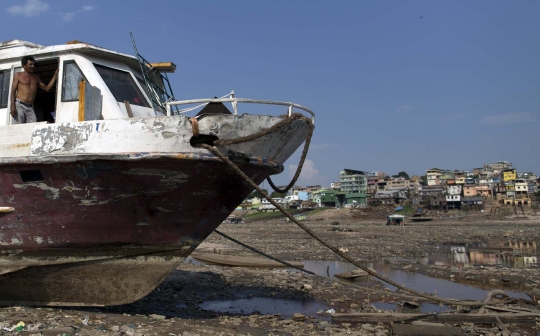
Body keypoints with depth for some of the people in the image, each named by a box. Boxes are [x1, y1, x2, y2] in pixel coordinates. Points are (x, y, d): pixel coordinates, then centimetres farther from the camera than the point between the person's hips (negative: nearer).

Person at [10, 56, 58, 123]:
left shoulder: (36, 77, 21)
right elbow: (13, 92, 2)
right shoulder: (18, 75, 8)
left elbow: (47, 88, 21)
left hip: (30, 108, 4)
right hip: (19, 105, -4)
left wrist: (55, 75, 16)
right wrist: (12, 106, -11)